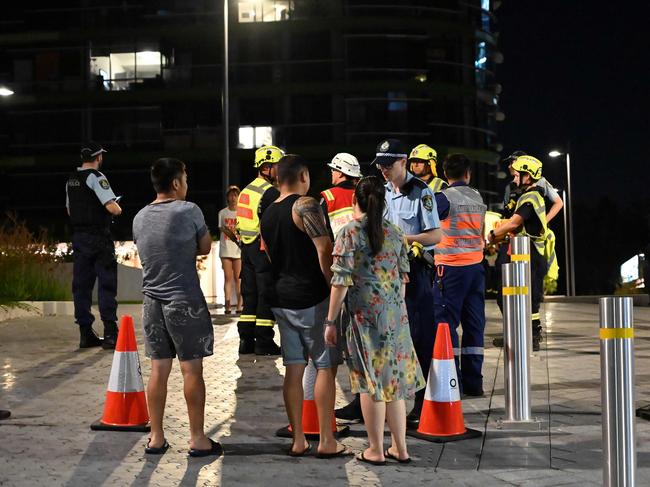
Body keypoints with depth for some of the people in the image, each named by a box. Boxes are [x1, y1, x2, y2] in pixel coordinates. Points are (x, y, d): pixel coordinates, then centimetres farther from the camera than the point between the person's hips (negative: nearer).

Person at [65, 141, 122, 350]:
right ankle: (110, 333, -6)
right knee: (106, 285, -3)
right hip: (99, 237, -7)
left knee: (81, 285, 7)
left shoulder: (71, 180, 11)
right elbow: (112, 207, -20)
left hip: (78, 237, 7)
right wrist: (118, 208, 1)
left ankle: (85, 334, 9)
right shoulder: (96, 177, -12)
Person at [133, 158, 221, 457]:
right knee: (191, 370, 2)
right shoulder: (188, 211, -10)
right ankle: (197, 439, 8)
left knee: (158, 370, 10)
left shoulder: (140, 218, 6)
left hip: (153, 301, 5)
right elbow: (206, 248, 1)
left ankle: (156, 438, 14)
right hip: (185, 301, -5)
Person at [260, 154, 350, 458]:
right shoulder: (305, 205, -12)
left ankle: (298, 440, 12)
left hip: (281, 299, 7)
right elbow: (325, 251, -18)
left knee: (293, 369, 9)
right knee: (326, 367, 0)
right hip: (312, 298, -7)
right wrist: (335, 287, -11)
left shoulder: (268, 214, 12)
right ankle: (326, 441, 2)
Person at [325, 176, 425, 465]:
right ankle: (400, 448, 17)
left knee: (372, 382, 3)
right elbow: (403, 277, 11)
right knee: (393, 378, 12)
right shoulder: (394, 233, 6)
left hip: (366, 314, -5)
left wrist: (330, 321, -5)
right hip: (396, 314, 5)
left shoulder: (350, 232, -8)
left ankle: (376, 450, 10)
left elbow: (341, 281, -11)